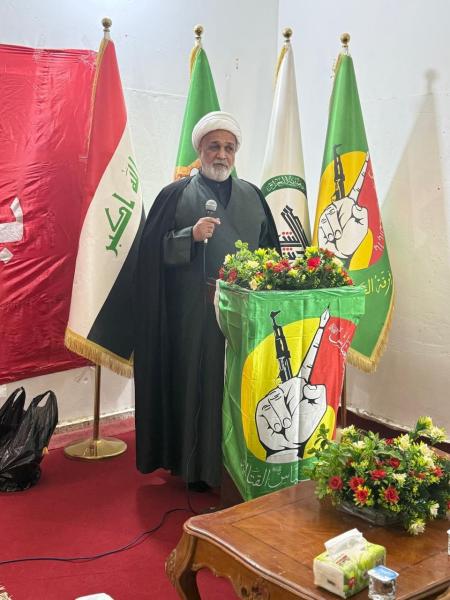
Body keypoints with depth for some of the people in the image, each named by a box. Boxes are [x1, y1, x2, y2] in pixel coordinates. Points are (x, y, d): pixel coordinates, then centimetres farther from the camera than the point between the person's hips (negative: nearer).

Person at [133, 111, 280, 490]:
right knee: (197, 383, 0)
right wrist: (191, 235, -17)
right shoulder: (177, 195, 4)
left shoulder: (253, 196, 15)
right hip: (194, 313, -3)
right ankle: (197, 466, 14)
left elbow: (270, 249, 18)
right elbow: (153, 249, -2)